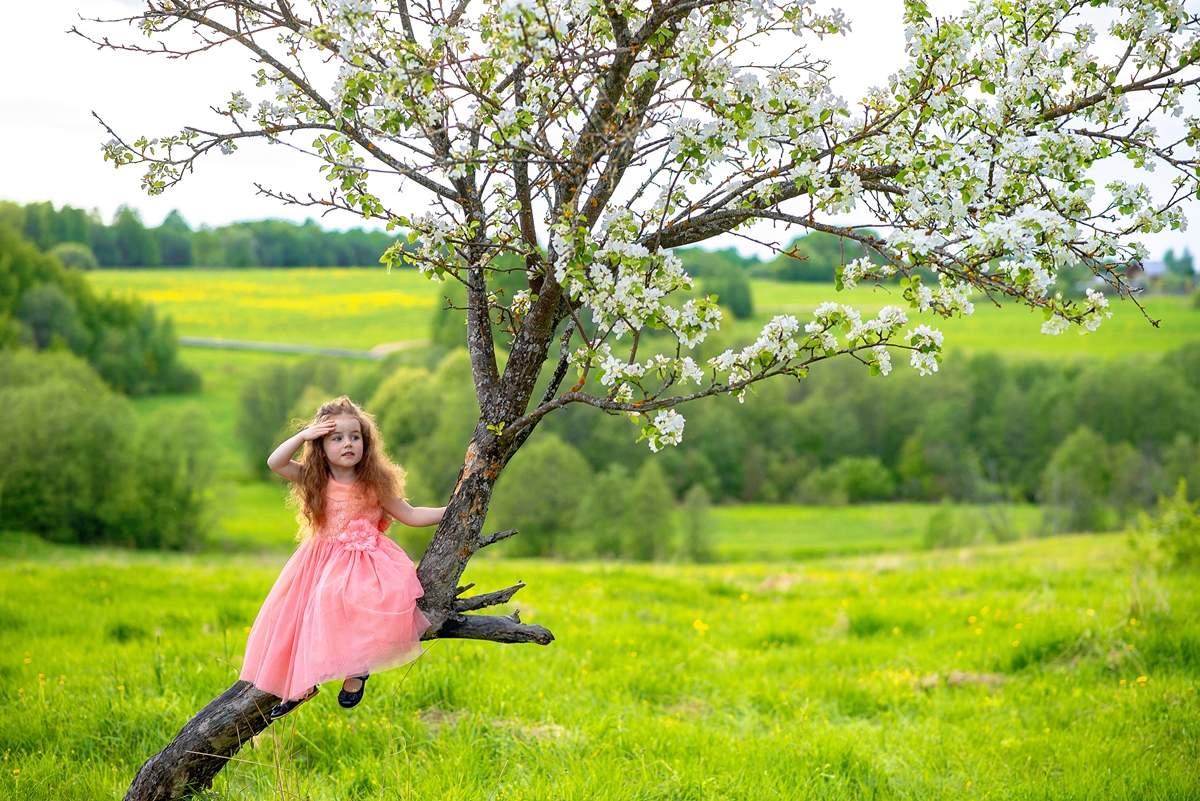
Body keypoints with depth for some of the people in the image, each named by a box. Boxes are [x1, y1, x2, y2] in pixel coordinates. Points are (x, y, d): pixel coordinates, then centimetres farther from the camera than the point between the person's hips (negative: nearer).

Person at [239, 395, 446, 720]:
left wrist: (450, 511, -4)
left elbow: (410, 515, 3)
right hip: (324, 560, 4)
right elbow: (275, 463, -7)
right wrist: (303, 435, -13)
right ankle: (302, 684, 15)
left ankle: (357, 669, -14)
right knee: (293, 613, -4)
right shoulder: (316, 482, 2)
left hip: (366, 559, -4)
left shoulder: (374, 483, -3)